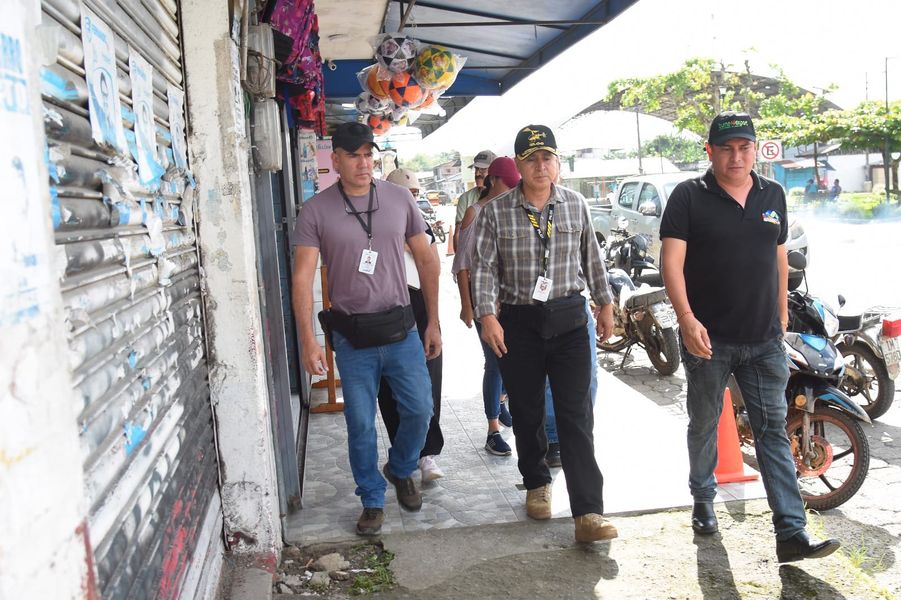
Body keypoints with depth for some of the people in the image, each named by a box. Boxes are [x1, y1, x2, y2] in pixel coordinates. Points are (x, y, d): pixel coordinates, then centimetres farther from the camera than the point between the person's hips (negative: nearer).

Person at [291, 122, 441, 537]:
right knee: (361, 424, 6)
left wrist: (433, 322, 7)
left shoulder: (399, 199, 1)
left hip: (400, 329, 2)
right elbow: (303, 277, -9)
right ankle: (372, 500, 26)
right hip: (351, 337, -2)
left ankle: (400, 469, 36)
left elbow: (426, 260, 8)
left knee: (420, 410, 6)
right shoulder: (316, 211, -5)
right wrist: (308, 340, -18)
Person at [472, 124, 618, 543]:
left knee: (576, 414, -4)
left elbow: (592, 258, 14)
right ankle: (537, 484, 34)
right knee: (527, 412, 11)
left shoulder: (575, 205, 6)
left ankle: (588, 513, -4)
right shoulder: (496, 212, -2)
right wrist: (487, 315, -15)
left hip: (568, 318, 1)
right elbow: (484, 267, -4)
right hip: (518, 322, 0)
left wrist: (605, 304, 17)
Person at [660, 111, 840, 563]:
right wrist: (687, 319, -26)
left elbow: (779, 257, 17)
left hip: (764, 339, 3)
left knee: (773, 430, 2)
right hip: (708, 338, -3)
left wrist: (782, 314, 16)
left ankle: (791, 533, 4)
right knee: (704, 425, 13)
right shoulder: (689, 196, -6)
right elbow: (672, 261, -14)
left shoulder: (772, 194, 9)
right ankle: (703, 500, 35)